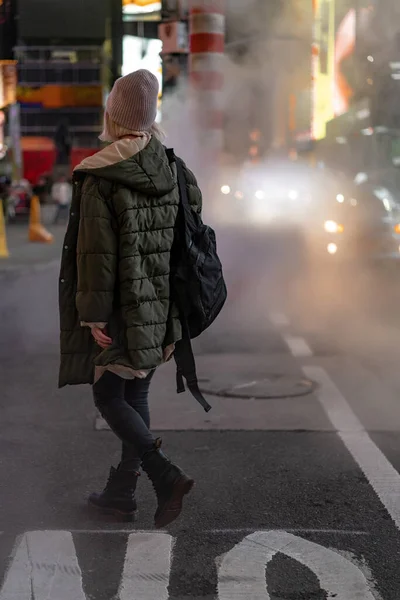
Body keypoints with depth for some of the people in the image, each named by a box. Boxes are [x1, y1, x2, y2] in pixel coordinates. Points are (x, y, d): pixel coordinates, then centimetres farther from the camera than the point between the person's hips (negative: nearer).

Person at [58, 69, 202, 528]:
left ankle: (166, 476, -9)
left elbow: (96, 250, -17)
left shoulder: (99, 177, -13)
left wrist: (93, 314, -13)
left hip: (122, 310, -6)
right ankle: (121, 491, 25)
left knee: (109, 397, 6)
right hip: (160, 310, 6)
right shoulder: (174, 169, 3)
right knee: (136, 395, 15)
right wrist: (176, 312, 12)